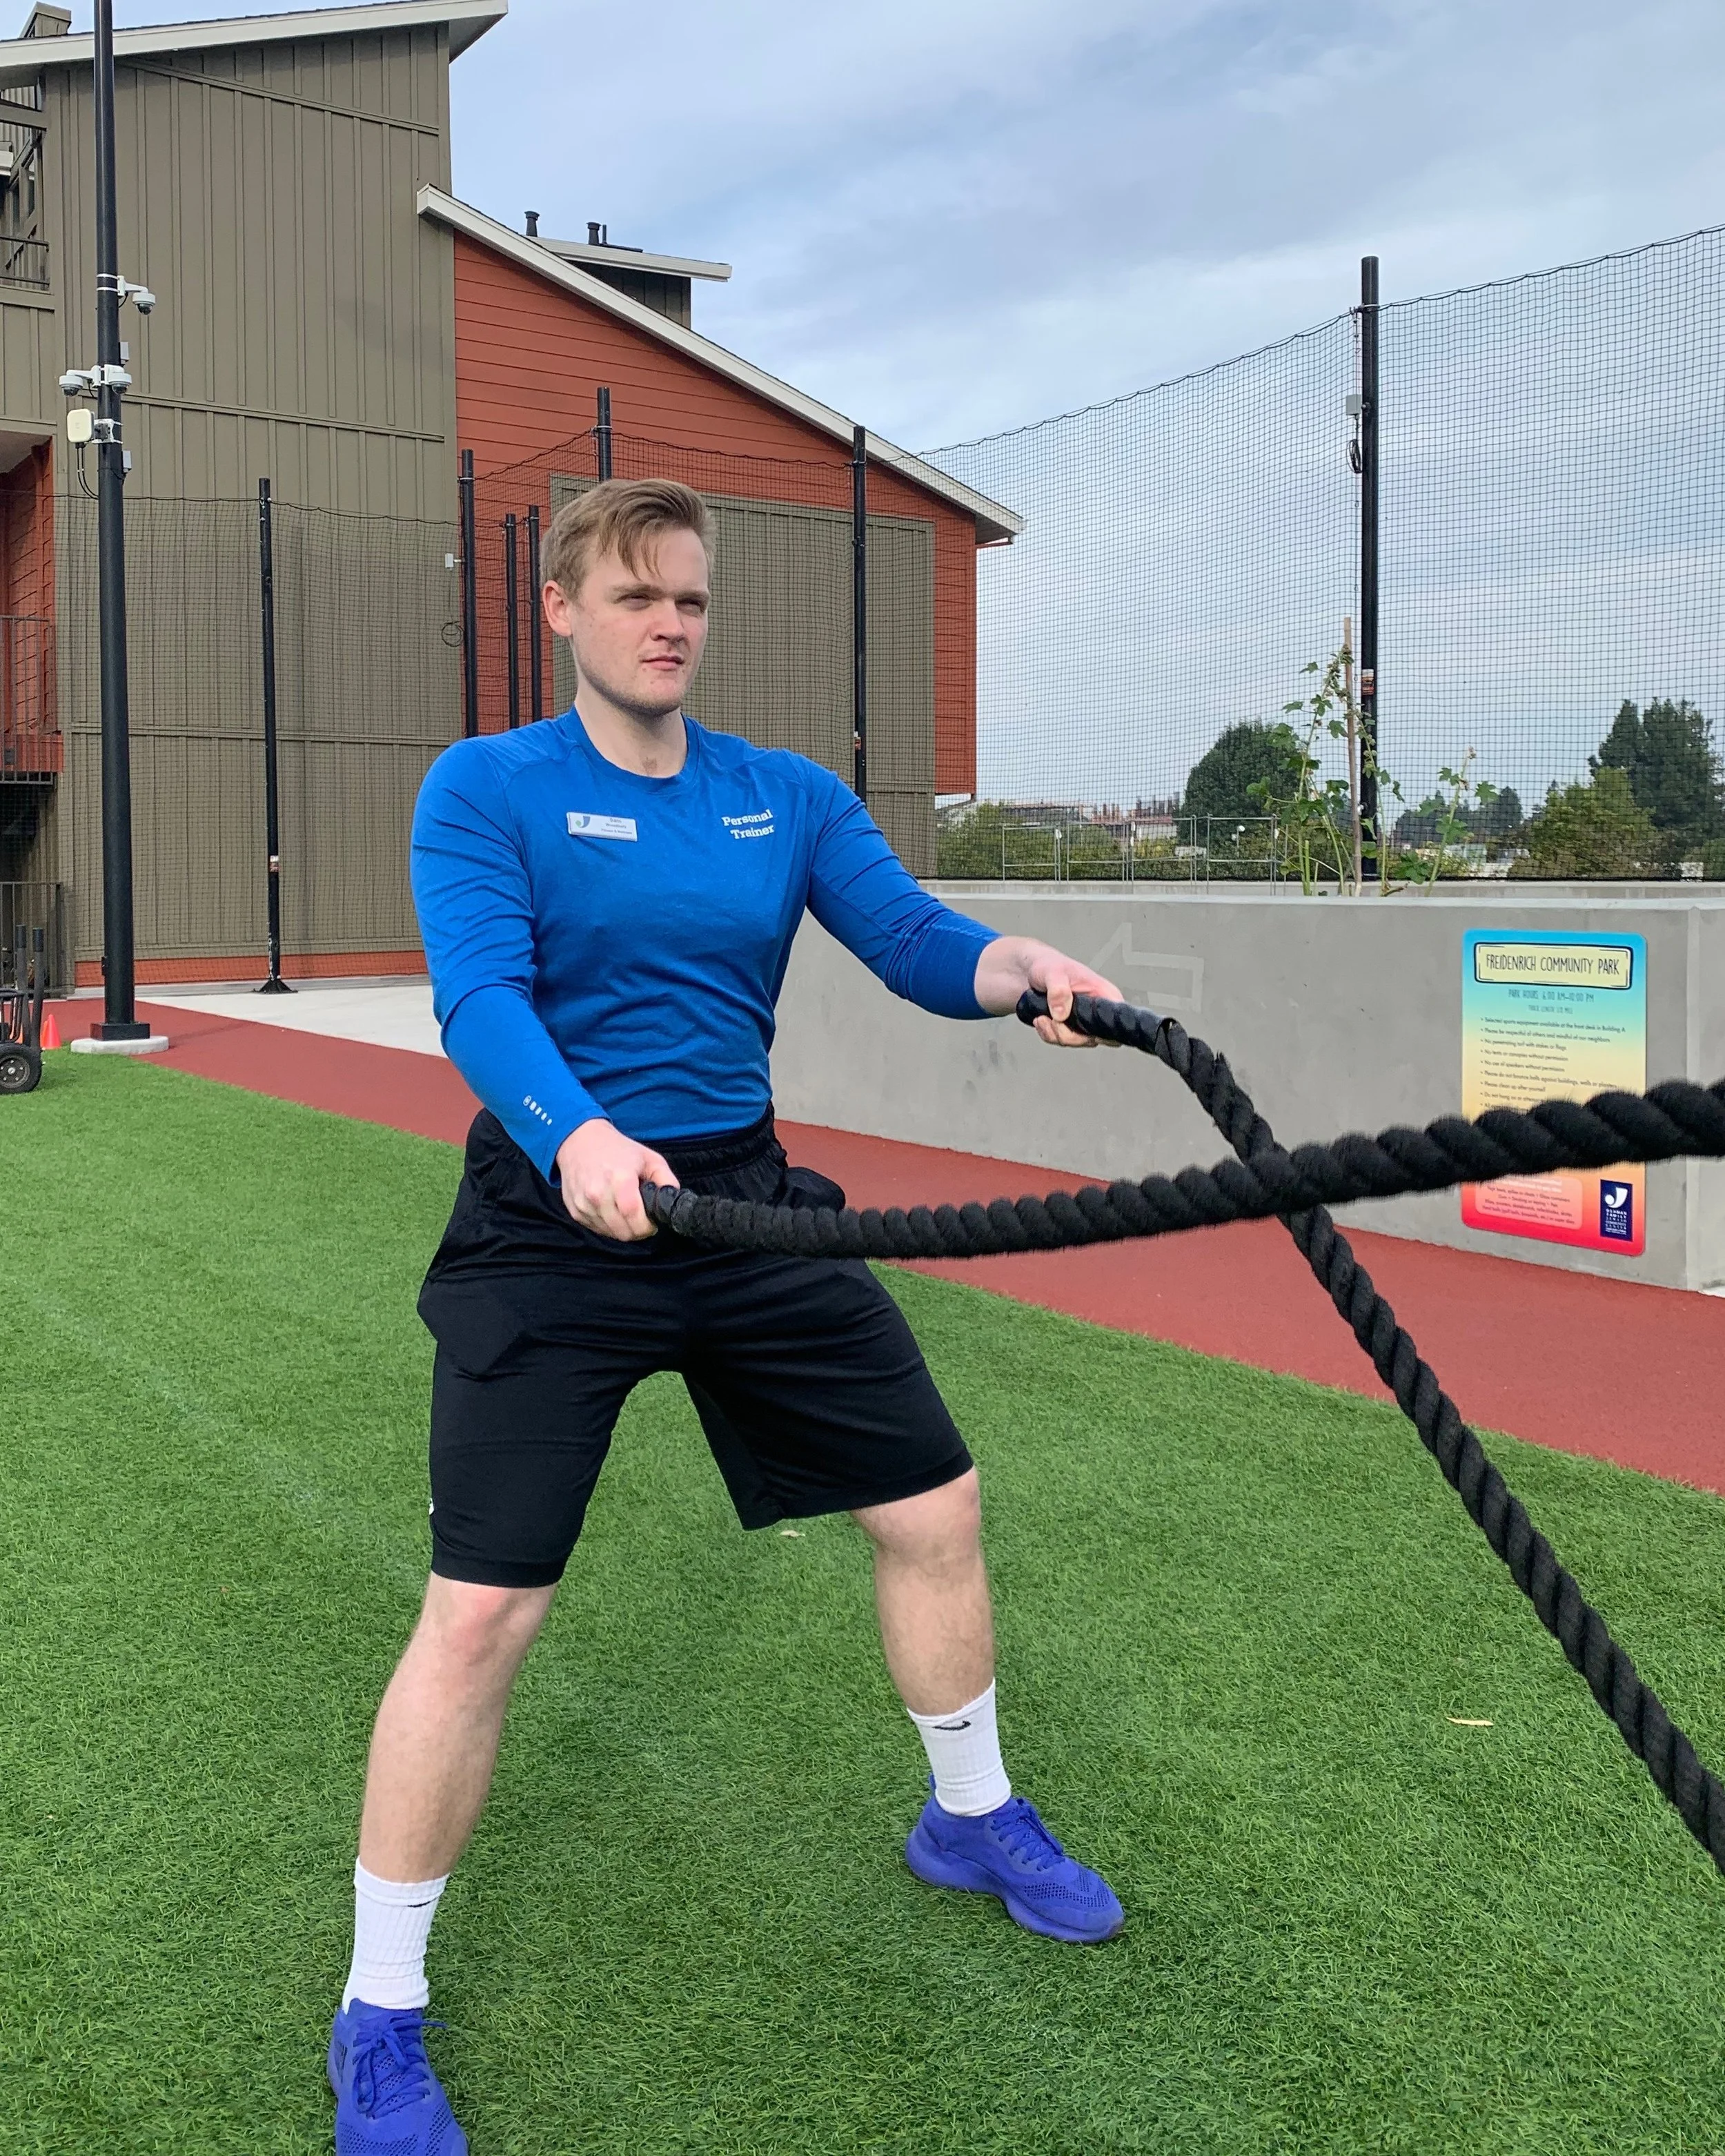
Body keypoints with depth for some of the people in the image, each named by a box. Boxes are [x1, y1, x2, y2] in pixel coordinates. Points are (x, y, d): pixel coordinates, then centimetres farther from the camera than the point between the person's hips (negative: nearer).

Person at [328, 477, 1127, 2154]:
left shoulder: (790, 799, 8)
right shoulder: (486, 790, -5)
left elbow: (916, 944, -3)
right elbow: (479, 998, -20)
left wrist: (1026, 971, -25)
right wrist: (576, 1138, -39)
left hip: (746, 1202, 5)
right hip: (552, 1226, -4)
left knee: (932, 1508, 10)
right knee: (481, 1611, -9)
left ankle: (969, 1817, 38)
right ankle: (379, 2019, 11)